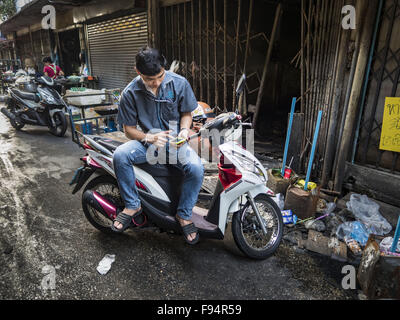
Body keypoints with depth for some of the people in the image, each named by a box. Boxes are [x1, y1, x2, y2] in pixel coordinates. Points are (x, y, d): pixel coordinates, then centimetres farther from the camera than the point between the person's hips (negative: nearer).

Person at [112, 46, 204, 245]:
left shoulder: (179, 83, -8)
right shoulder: (130, 93, -9)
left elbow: (187, 113, 6)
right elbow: (129, 129, -3)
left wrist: (184, 130, -17)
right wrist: (151, 138, -22)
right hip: (147, 140, 1)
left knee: (196, 168, -29)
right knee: (120, 156, -30)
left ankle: (184, 215, -5)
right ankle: (132, 206, -9)